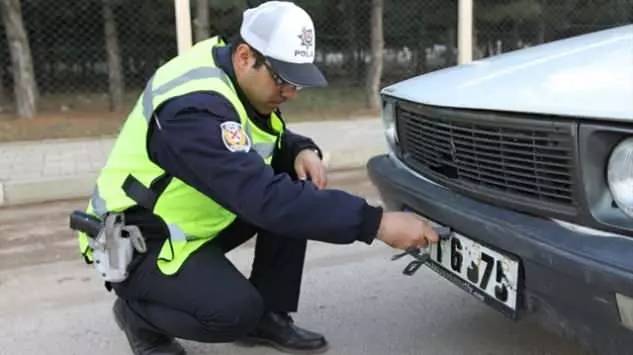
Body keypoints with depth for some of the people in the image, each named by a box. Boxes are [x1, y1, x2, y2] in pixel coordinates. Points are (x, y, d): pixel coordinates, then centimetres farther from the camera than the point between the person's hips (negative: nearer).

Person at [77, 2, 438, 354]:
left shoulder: (237, 75, -6)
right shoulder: (197, 106, -33)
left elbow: (271, 141, 10)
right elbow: (264, 198, -42)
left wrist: (303, 151, -15)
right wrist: (377, 223, -43)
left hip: (197, 218, 8)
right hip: (139, 241, -8)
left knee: (295, 188, -8)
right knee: (235, 310, -28)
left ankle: (269, 316, 3)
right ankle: (138, 312, 3)